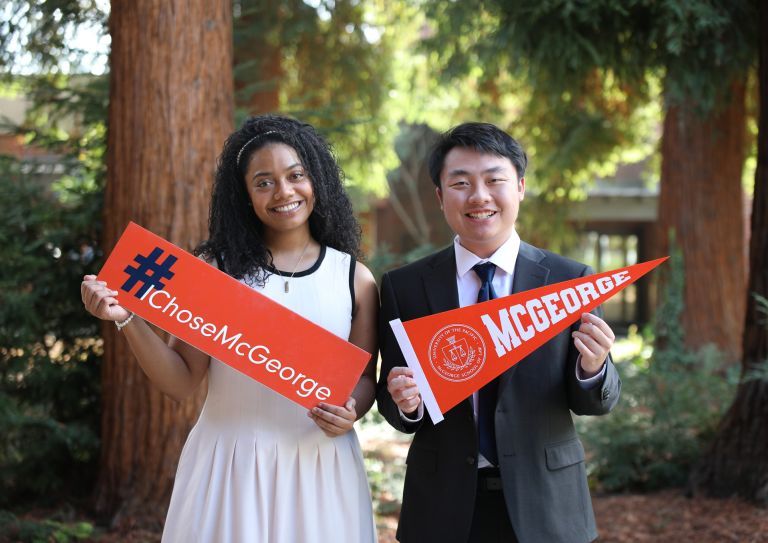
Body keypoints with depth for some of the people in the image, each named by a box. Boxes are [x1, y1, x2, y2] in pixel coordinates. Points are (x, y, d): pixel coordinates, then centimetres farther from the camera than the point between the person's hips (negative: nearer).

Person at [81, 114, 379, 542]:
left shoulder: (354, 278, 1)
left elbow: (365, 377, 8)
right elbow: (183, 382, -2)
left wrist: (350, 413, -13)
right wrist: (129, 321, -14)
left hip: (320, 470, 1)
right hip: (227, 466, -1)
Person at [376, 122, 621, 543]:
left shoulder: (571, 281, -3)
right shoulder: (404, 286, -2)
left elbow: (596, 402, -2)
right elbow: (392, 404, 1)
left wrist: (593, 367, -22)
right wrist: (405, 404, -21)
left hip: (544, 507, 0)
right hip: (443, 508, 0)